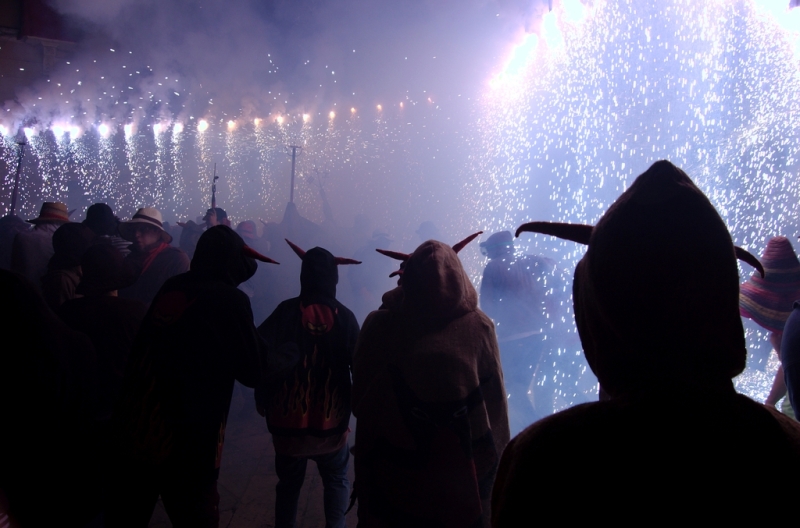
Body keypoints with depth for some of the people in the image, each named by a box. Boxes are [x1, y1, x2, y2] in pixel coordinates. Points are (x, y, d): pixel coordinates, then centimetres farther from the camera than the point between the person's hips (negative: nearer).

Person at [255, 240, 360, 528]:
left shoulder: (286, 311, -8)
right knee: (337, 481, 20)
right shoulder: (344, 317, -7)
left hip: (289, 420, 1)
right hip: (331, 419, 0)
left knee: (289, 483, 20)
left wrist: (263, 401, -2)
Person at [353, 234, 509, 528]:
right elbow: (496, 405, -8)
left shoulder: (380, 325, -13)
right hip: (463, 470, 0)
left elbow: (360, 402, -3)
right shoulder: (479, 327, -13)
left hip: (394, 473, 0)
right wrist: (492, 459, 5)